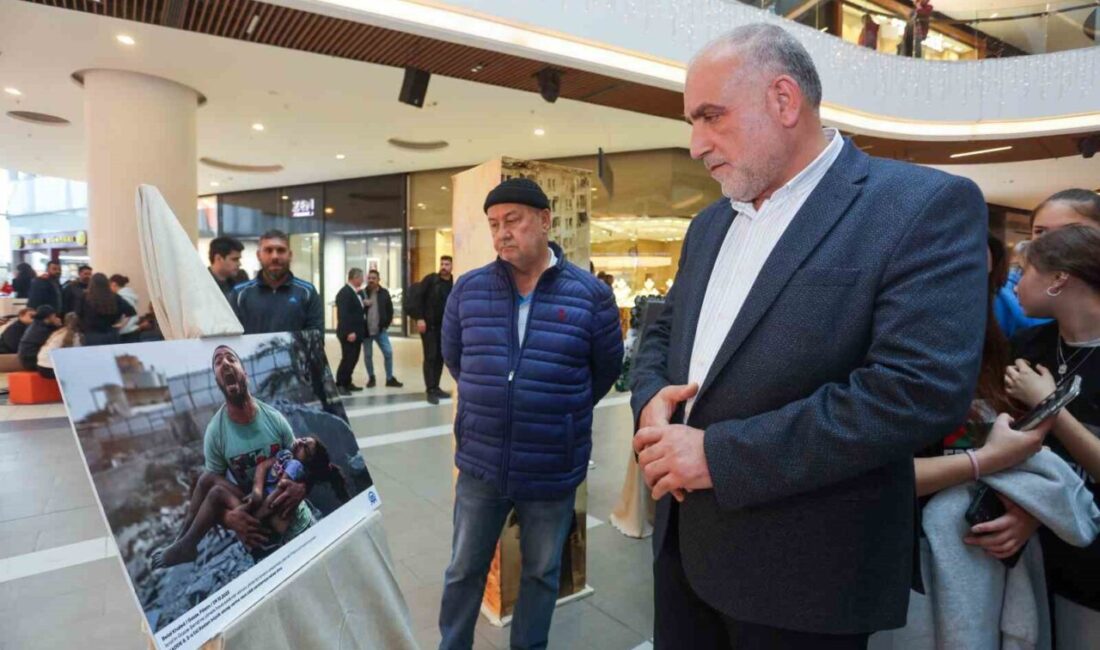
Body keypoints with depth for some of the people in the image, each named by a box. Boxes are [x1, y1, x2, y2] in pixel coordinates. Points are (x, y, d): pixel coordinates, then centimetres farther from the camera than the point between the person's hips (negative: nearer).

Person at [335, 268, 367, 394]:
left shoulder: (358, 292, 15)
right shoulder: (344, 292, -15)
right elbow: (343, 314, -22)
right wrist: (349, 332, -25)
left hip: (357, 332, 9)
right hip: (349, 334, -9)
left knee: (353, 359, 12)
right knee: (348, 359, -7)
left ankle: (347, 383, 21)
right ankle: (339, 385, 1)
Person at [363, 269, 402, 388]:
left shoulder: (384, 293, 2)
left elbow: (390, 310, 8)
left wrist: (386, 324, 2)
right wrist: (363, 304, -18)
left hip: (380, 330, 1)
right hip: (366, 330, -1)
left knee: (388, 352, -4)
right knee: (368, 355, 7)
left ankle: (390, 378, 8)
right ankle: (371, 378, 24)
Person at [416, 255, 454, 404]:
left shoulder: (454, 284, 5)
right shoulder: (430, 279, -4)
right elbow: (419, 298, -7)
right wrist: (420, 318, -15)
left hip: (444, 326, 4)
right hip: (428, 324, -4)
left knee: (440, 357, 9)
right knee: (430, 357, -4)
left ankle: (436, 387, 20)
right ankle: (430, 390, -1)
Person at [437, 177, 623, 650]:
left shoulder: (591, 294, -9)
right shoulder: (469, 290, -2)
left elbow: (606, 370, 3)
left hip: (554, 471, -1)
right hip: (480, 464, 2)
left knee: (541, 575, 19)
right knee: (463, 571, 18)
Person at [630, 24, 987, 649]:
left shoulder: (925, 205, -12)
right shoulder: (711, 222, 9)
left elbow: (923, 388, -23)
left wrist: (719, 454, -22)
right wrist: (651, 401, -8)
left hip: (803, 574, -6)